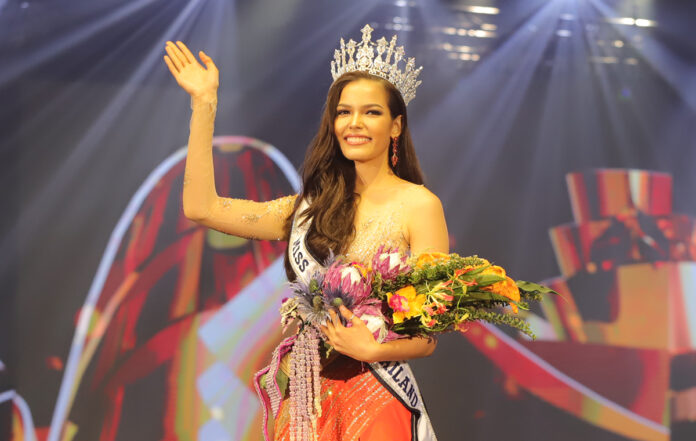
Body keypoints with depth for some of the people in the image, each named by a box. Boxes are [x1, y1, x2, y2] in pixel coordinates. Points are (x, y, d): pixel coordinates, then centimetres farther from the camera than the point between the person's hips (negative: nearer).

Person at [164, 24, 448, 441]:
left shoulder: (418, 205, -5)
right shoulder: (312, 206, 8)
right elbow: (201, 208, 2)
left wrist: (373, 349, -25)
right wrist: (204, 104, 4)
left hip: (377, 403, -4)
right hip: (306, 401, 5)